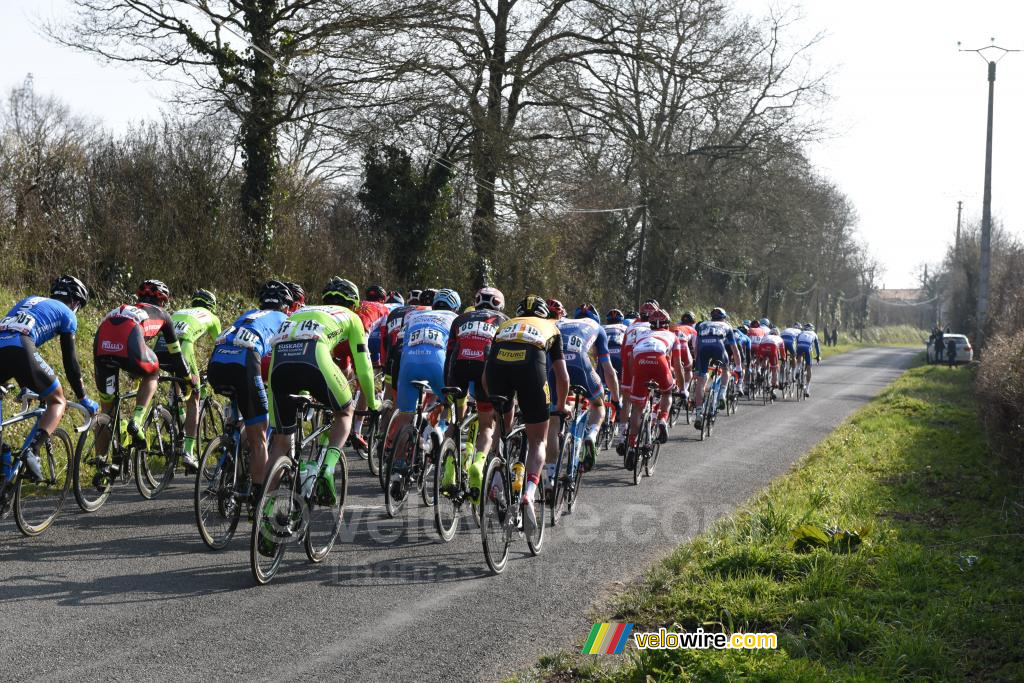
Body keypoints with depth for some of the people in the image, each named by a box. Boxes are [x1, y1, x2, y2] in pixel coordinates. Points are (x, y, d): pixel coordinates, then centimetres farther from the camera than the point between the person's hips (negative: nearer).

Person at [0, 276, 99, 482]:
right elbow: (70, 361, 17)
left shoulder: (29, 301, 39)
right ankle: (33, 451, -10)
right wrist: (83, 398, 28)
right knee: (58, 402, 13)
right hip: (19, 350, -5)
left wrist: (25, 386, 52)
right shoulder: (67, 314, 21)